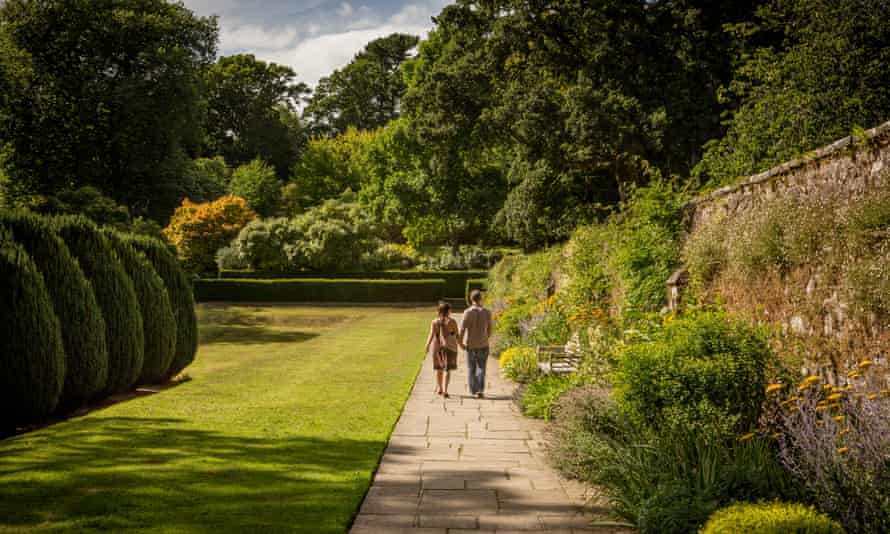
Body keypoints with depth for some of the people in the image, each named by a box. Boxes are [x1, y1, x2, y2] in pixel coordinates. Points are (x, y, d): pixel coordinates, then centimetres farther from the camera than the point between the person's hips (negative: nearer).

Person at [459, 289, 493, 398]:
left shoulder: (468, 312, -12)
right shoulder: (487, 312, -6)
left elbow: (462, 330, -15)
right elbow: (489, 329, 3)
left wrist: (461, 343, -1)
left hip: (470, 345, 0)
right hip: (483, 345, 0)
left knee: (471, 368, 15)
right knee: (481, 369, 5)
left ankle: (473, 390, 22)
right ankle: (480, 390, -11)